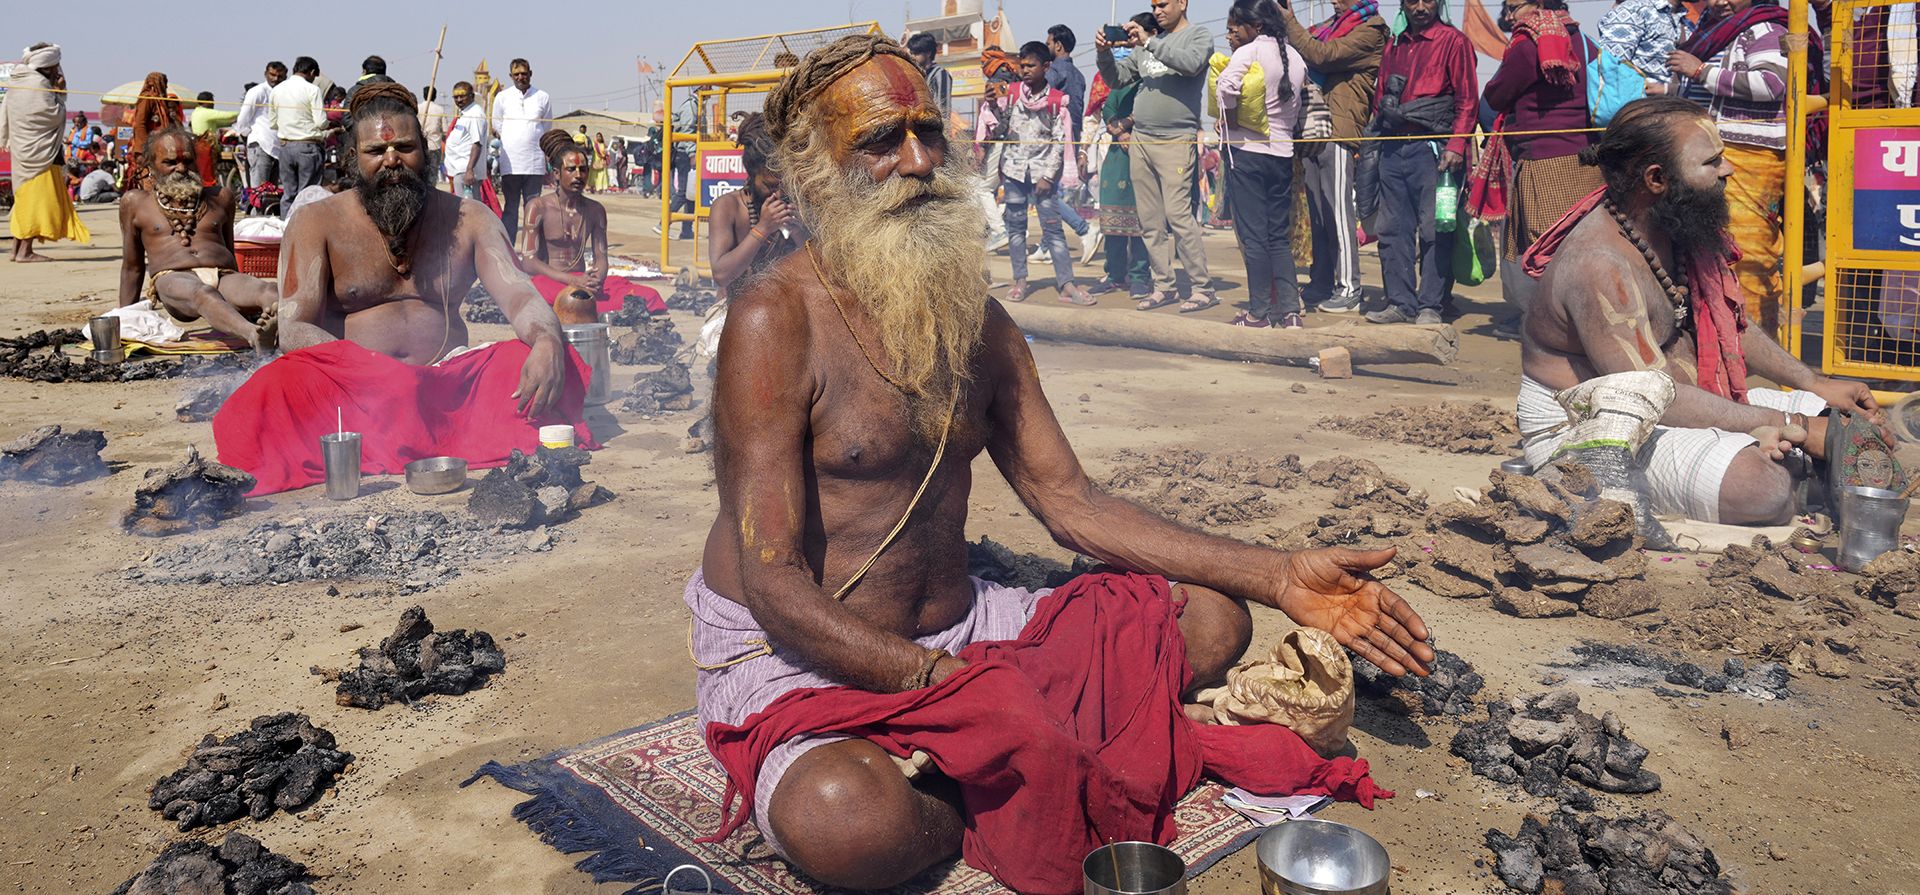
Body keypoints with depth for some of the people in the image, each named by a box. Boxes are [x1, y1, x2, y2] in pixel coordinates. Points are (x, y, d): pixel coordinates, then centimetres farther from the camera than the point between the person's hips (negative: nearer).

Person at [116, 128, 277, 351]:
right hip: (172, 279, -3)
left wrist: (242, 294, 29)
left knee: (268, 291, -35)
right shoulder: (136, 203, 21)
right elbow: (132, 267, 25)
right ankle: (254, 335, -71)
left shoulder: (220, 197, 26)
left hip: (223, 276, 3)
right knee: (201, 292, -42)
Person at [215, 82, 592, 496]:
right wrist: (368, 367, -26)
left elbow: (520, 295, -2)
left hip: (449, 383, 2)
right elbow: (293, 329, -5)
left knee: (548, 366, -23)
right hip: (351, 392, -2)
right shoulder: (317, 223, 6)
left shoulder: (469, 220, 11)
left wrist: (548, 343, -28)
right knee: (276, 388, -33)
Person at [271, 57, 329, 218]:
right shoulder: (312, 89, -8)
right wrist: (330, 127, 9)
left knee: (288, 194, 10)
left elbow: (272, 123, 13)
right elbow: (321, 122, -12)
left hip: (285, 145, 5)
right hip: (308, 146, -5)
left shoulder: (277, 90, 9)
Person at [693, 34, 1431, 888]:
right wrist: (953, 685, -30)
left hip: (956, 631, 6)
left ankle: (986, 770, -11)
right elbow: (776, 586, -20)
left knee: (1211, 618, 2)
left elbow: (1072, 503, 6)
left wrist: (1279, 576, -2)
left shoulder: (978, 322, 7)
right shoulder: (776, 321, -16)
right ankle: (1001, 793, -5)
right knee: (848, 824, -38)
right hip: (793, 658, -6)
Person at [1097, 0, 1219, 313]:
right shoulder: (1145, 45, 18)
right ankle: (1164, 287, 14)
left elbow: (1191, 63, -18)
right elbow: (1117, 79, 19)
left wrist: (1149, 43, -17)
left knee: (1177, 214, -13)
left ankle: (1204, 289, -6)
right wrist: (1104, 53, 1)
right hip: (1140, 140, 6)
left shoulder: (1199, 35, 3)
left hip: (1175, 140, -6)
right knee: (1151, 220, 6)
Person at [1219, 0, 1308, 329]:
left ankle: (1259, 313, 1)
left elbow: (1226, 87, -24)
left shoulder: (1249, 52, -9)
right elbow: (1297, 110, 13)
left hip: (1247, 150, -6)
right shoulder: (1296, 58, 12)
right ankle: (1290, 311, 5)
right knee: (1280, 235, 10)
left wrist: (1228, 118, -9)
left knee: (1253, 234, -2)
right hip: (1283, 152, 6)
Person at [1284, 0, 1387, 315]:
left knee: (1338, 212, -8)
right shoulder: (1330, 26, 22)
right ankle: (1320, 285, 16)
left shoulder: (1370, 30, -3)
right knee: (1317, 214, 9)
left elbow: (1323, 55, -14)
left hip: (1338, 131, -8)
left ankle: (1349, 289, -3)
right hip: (1313, 133, 8)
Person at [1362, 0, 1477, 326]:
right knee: (1393, 229, 4)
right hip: (1392, 148, 6)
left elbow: (1468, 100, -4)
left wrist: (1456, 146, -14)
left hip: (1431, 148, -6)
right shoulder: (1393, 45, 18)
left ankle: (1430, 306, -1)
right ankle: (1401, 303, 9)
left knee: (1433, 231, -5)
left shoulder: (1454, 41, 1)